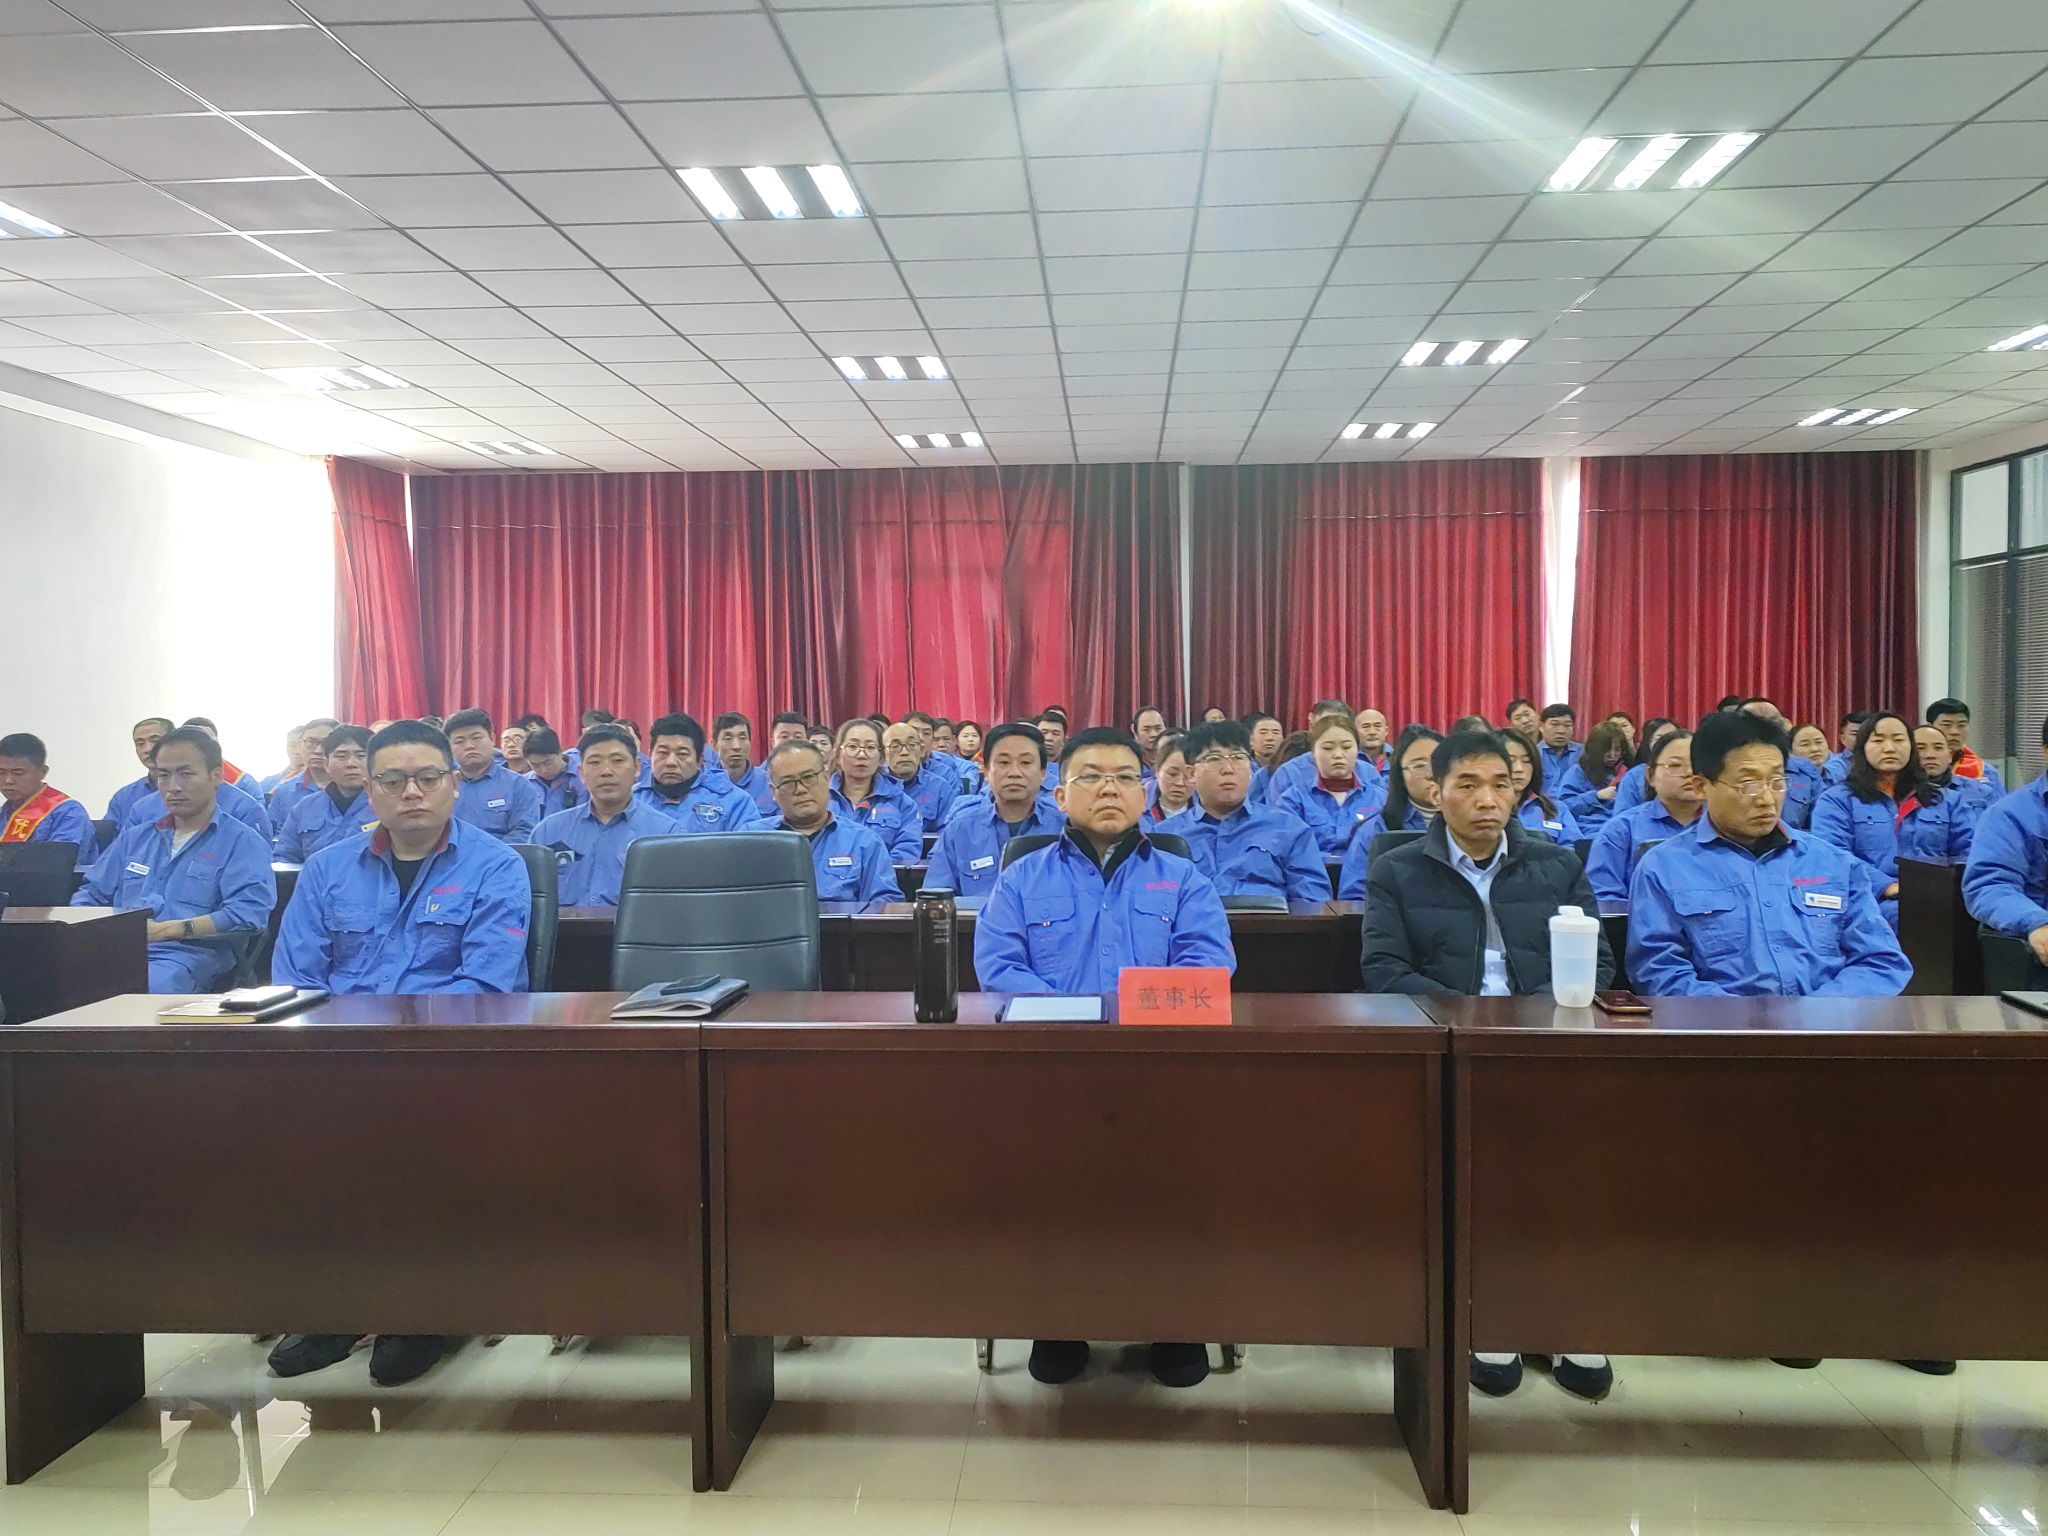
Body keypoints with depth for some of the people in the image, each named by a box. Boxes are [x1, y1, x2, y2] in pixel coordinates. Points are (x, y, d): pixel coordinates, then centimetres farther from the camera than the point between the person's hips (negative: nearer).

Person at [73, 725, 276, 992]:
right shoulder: (134, 837, 28)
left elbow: (249, 912, -9)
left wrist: (167, 930, -15)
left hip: (185, 958, -5)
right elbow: (90, 896, 29)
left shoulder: (243, 843, 6)